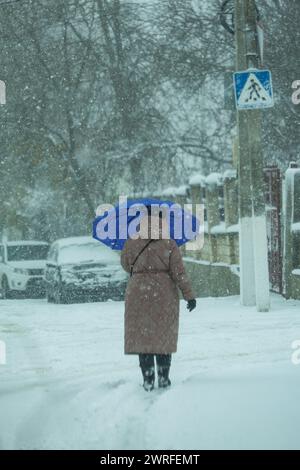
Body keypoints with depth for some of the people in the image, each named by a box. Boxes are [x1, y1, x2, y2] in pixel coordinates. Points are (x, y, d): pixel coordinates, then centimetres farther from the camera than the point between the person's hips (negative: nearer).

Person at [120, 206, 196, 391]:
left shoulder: (132, 243, -4)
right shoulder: (169, 244, -6)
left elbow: (126, 265, 14)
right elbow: (179, 272, -8)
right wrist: (189, 295, -3)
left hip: (139, 292, 0)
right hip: (165, 294, 0)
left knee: (143, 336, 4)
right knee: (163, 335, 11)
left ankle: (148, 380, -1)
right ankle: (164, 377, 9)